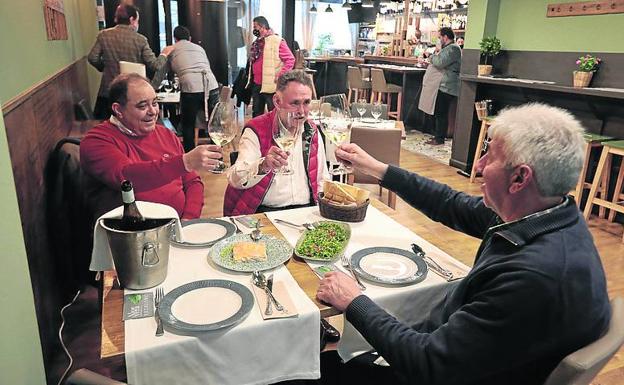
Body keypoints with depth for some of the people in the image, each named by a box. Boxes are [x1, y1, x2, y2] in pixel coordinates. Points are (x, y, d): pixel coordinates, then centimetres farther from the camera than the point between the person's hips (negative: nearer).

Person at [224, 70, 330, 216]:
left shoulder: (312, 132, 12)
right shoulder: (256, 131, -3)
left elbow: (323, 179, 21)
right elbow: (235, 179, -15)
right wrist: (263, 166, -34)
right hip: (264, 211, -4)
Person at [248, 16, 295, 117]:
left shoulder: (277, 41, -10)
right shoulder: (256, 43, 14)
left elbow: (290, 60, -13)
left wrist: (280, 76, -17)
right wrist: (251, 79, 18)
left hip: (270, 86, -8)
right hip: (256, 85, 8)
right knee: (256, 114, 17)